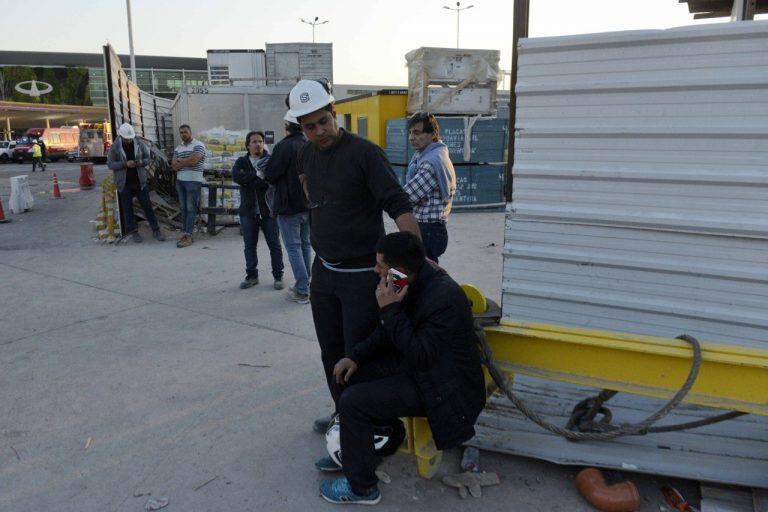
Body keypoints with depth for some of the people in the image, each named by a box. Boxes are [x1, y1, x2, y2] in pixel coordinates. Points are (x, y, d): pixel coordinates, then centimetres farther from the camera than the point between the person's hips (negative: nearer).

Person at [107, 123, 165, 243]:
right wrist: (125, 164, -22)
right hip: (124, 184, -1)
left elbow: (148, 159, 6)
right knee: (127, 208, 4)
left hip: (140, 182, 1)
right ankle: (133, 232, 15)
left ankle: (156, 230, 9)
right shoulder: (115, 147, -5)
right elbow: (110, 164, -7)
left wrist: (142, 162, -17)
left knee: (147, 206, 2)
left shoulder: (140, 144, -1)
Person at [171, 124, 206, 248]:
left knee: (191, 209, -6)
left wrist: (180, 161, -1)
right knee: (183, 208, 7)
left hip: (193, 181, -6)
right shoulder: (178, 148, 16)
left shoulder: (198, 145, -3)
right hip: (180, 180, 6)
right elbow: (174, 166, 7)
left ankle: (188, 236, -6)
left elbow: (194, 160, -16)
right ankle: (185, 234, 10)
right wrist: (187, 162, -10)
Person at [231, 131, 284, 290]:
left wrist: (248, 181, -17)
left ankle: (278, 276, 16)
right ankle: (251, 276, 24)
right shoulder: (241, 162, 8)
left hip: (268, 210, -3)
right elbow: (236, 176, -13)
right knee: (249, 245, 10)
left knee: (274, 245, 4)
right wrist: (257, 175, -21)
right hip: (248, 211, 3)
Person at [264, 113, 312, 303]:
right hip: (308, 205, 6)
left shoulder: (283, 147, -16)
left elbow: (270, 175, -13)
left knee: (293, 247, -1)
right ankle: (305, 285, 22)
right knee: (305, 244, 15)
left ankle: (302, 291, 0)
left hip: (288, 206, -6)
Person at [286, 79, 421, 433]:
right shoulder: (307, 155, 5)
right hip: (323, 270, 7)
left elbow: (398, 206, -23)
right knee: (331, 350, 18)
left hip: (361, 274, -7)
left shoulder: (364, 152, -15)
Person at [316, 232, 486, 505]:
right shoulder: (416, 278, -4)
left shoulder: (445, 298, -31)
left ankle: (361, 487, 4)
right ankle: (352, 450, 31)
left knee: (353, 402, -16)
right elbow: (388, 331, 9)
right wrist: (356, 356, -1)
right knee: (350, 375, 10)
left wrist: (390, 309, -28)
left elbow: (420, 356, -29)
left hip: (443, 387, -9)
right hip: (415, 362, 9)